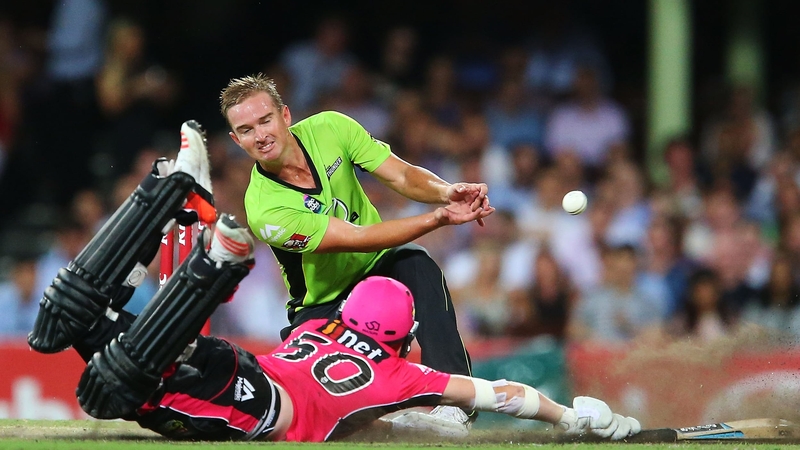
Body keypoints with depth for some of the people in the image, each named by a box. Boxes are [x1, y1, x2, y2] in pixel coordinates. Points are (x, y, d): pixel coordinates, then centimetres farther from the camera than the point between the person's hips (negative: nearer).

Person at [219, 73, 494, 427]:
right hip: (322, 303, -2)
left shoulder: (328, 128, -14)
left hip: (378, 267, 2)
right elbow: (356, 238, -31)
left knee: (418, 265, -31)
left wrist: (446, 192, -36)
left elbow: (403, 176, -13)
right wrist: (439, 218, -38)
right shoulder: (265, 211, -28)